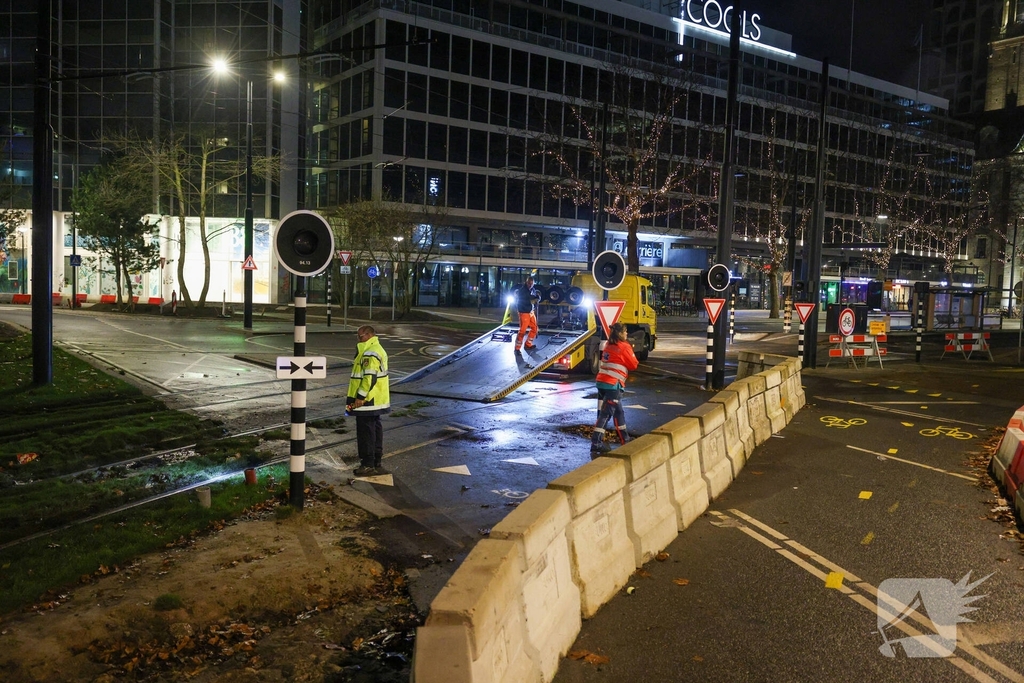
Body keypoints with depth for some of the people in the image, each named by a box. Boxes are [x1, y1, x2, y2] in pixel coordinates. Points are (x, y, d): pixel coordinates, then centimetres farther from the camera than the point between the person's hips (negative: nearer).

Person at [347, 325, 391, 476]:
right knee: (375, 429, 14)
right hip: (377, 401, 11)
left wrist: (361, 397, -21)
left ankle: (368, 465, 2)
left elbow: (369, 378, -25)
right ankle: (376, 463, 22)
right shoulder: (378, 349, 16)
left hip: (367, 401, -11)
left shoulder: (370, 353, -19)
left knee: (366, 431, -4)